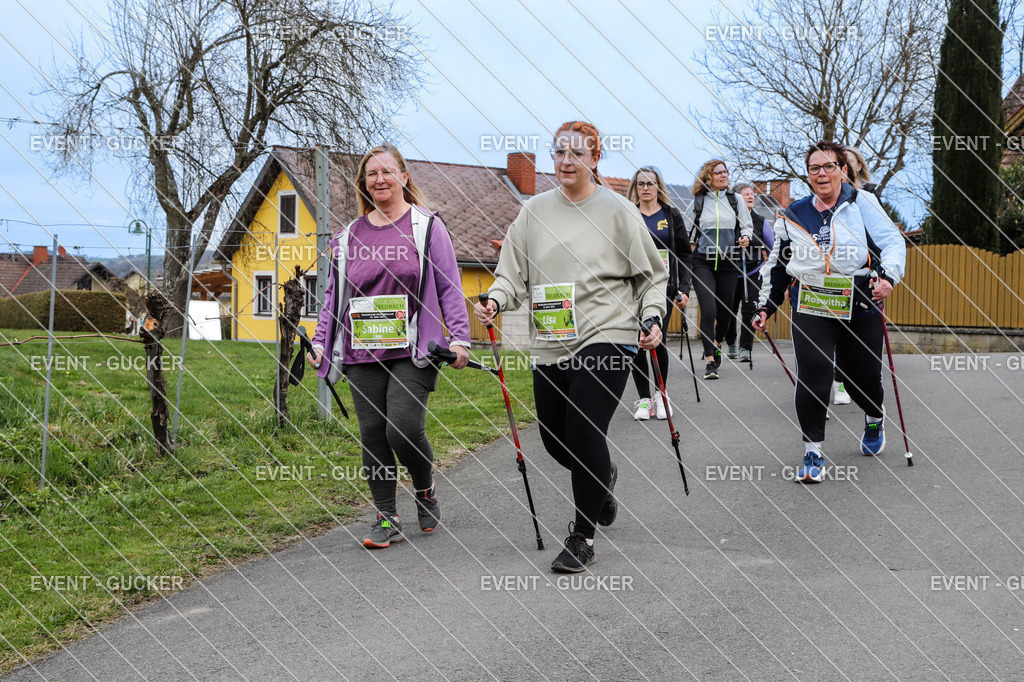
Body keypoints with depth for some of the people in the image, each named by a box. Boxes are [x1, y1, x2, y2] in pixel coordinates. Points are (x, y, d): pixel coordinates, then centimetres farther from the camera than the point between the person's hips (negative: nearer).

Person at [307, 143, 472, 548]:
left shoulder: (426, 226, 4)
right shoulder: (349, 237, 14)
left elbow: (449, 287, 2)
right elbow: (333, 295, 20)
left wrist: (459, 338, -6)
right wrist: (320, 342, 12)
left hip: (414, 351, -4)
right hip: (362, 354, 4)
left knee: (404, 429, -15)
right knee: (372, 435, 2)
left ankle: (425, 490, 15)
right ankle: (387, 519, 14)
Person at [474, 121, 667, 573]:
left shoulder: (617, 210, -1)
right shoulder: (535, 211, 8)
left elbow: (652, 274, 6)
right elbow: (514, 273, 8)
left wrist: (653, 318, -7)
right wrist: (496, 300, -11)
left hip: (606, 337, -4)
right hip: (550, 344, 5)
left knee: (584, 432, -13)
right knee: (555, 440, 11)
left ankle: (583, 536, 5)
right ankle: (602, 477, 45)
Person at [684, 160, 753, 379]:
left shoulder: (736, 200, 9)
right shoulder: (697, 201, 5)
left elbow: (747, 225, 12)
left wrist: (745, 237, -7)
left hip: (729, 262, 2)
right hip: (703, 262, -2)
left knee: (725, 310, 8)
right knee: (708, 310, -15)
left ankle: (717, 344, 38)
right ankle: (710, 361, -11)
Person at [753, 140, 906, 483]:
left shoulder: (862, 203, 2)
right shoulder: (794, 215, 10)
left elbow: (893, 241, -4)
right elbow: (777, 263, 20)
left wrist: (888, 275, -22)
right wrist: (766, 306, 19)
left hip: (860, 305, -1)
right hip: (810, 305, 1)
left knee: (863, 375, 8)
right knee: (813, 373, -15)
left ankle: (874, 417, 44)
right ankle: (813, 449, -2)